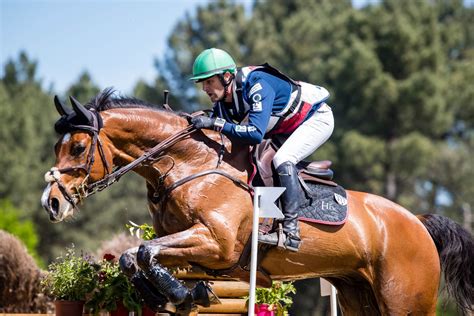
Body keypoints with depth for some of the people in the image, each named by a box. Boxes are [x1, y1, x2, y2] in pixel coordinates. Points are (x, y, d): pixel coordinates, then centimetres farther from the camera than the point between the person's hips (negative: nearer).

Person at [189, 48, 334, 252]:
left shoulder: (258, 86, -35)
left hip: (317, 118, -9)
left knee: (283, 159, -28)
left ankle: (291, 232, -31)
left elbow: (256, 134, -44)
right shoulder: (222, 103, -9)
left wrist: (215, 123, -45)